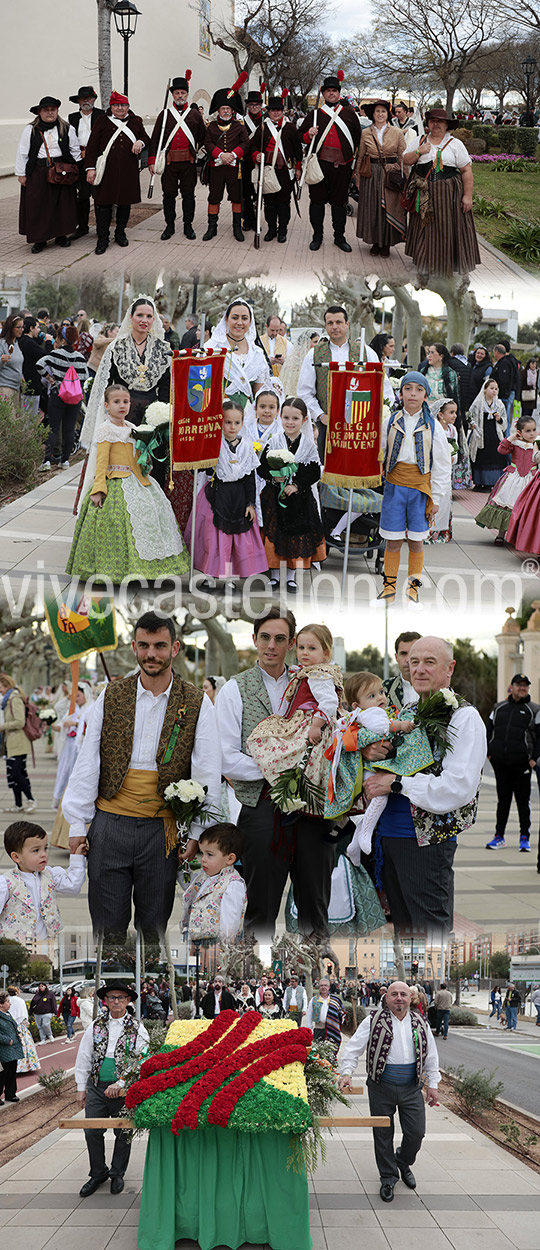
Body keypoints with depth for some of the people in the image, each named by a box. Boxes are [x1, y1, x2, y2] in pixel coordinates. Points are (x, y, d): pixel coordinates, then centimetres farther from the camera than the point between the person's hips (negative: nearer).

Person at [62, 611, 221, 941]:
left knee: (154, 925, 7)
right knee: (108, 926, 3)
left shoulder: (196, 704, 1)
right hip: (110, 824, 1)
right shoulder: (111, 697, 5)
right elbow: (88, 763, 5)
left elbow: (208, 775, 0)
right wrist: (78, 824, 2)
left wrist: (198, 833, -5)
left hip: (162, 830, -1)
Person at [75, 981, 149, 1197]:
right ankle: (98, 1174, 19)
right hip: (96, 1087, 2)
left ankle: (117, 1174, 25)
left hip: (123, 1090, -2)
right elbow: (83, 1058, 9)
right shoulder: (95, 1026, 5)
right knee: (92, 1132, 2)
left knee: (123, 1133, 7)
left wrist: (120, 1084, -20)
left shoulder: (137, 1030, -3)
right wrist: (81, 1088, 6)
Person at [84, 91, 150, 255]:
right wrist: (90, 168, -7)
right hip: (107, 170, -2)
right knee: (104, 203, -3)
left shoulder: (136, 122, 11)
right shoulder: (102, 121, 4)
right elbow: (92, 146, 1)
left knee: (125, 202, 10)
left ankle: (120, 233, 26)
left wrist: (140, 142, -7)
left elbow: (147, 138, 19)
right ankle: (102, 239, 2)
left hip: (128, 171, 2)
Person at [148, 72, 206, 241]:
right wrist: (152, 161, -2)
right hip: (169, 162, 0)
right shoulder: (164, 114, 5)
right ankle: (169, 226, 12)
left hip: (189, 162, 0)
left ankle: (188, 226, 12)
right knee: (169, 194, 4)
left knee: (188, 194, 3)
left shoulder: (195, 114, 7)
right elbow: (155, 139, 3)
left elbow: (203, 138, 12)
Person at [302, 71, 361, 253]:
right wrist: (309, 135, -10)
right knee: (317, 200, 2)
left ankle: (339, 237, 13)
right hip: (320, 163, 0)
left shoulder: (349, 113, 9)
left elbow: (358, 137, 14)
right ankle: (317, 236, 11)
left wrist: (356, 157, 7)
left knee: (339, 201, 5)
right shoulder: (314, 114, 9)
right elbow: (303, 137, 12)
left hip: (342, 164, 0)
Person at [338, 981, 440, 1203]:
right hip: (381, 1088, -2)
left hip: (411, 1088, 2)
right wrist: (346, 1073, -22)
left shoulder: (420, 1023, 6)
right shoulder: (374, 1020, -5)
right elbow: (354, 1047, -9)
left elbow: (431, 1055, 13)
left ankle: (404, 1163, 33)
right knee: (383, 1135, 6)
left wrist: (432, 1083, 10)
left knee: (416, 1133, 3)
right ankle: (388, 1177, 22)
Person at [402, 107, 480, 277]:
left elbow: (467, 171, -2)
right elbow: (405, 160, 10)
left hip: (447, 193, -3)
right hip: (424, 192, 3)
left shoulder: (455, 144, 0)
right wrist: (418, 152, -9)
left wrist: (468, 196, -9)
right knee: (425, 229, 7)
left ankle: (446, 265, 7)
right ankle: (426, 264, 19)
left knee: (446, 229, -2)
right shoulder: (420, 141, 10)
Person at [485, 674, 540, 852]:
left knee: (523, 800, 1)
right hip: (499, 763, 3)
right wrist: (489, 753, 6)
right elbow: (489, 731, 17)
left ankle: (524, 837, 9)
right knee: (503, 800, 9)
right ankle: (499, 836, 14)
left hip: (522, 763, -3)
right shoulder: (498, 708, 14)